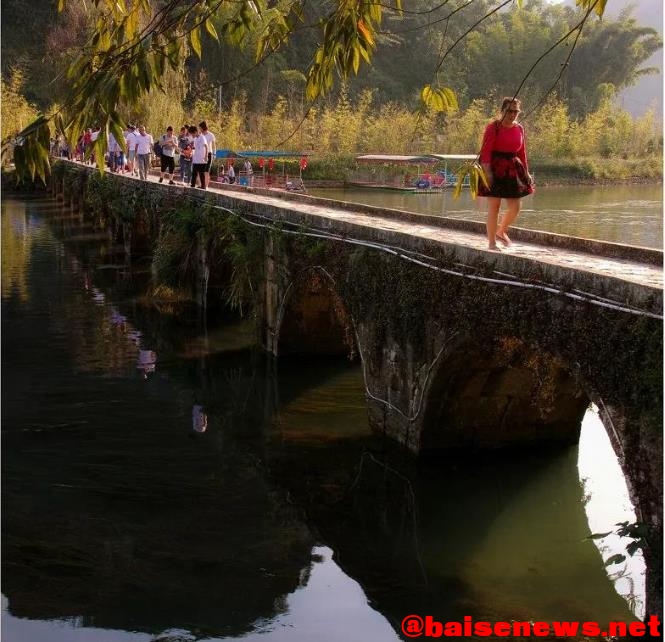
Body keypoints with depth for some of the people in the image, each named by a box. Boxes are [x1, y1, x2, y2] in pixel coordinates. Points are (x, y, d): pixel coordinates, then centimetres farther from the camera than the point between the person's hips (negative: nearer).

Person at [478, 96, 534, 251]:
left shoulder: (519, 128, 9)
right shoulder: (493, 127, -9)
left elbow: (522, 152, 16)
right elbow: (486, 151, -15)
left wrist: (526, 171, 15)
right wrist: (487, 171, -25)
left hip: (513, 169, 6)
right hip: (495, 169, -6)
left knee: (515, 207, 4)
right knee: (494, 207, -3)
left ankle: (501, 232, 30)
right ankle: (492, 243, 6)